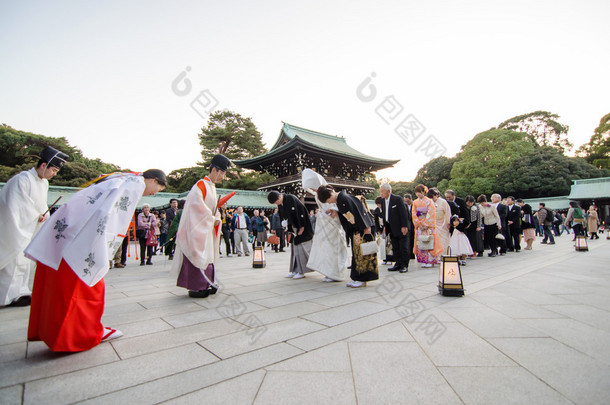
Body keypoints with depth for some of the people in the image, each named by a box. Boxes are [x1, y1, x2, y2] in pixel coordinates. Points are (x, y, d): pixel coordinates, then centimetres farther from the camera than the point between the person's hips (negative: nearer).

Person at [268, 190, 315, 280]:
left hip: (301, 228, -8)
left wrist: (302, 227, -19)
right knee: (294, 247, 8)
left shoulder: (291, 198, -20)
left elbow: (301, 212, -20)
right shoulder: (280, 204, 3)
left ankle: (301, 271, 1)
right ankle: (295, 270, 14)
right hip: (293, 228, 8)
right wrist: (288, 228, 5)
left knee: (300, 247, -6)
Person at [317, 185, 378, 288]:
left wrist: (365, 227, -22)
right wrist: (336, 213, 5)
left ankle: (362, 280, 3)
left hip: (363, 229, -10)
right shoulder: (339, 199, 9)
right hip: (356, 230, 10)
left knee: (361, 252, -5)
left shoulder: (343, 198, -19)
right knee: (357, 252, 12)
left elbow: (356, 212, -23)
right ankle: (357, 278, 19)